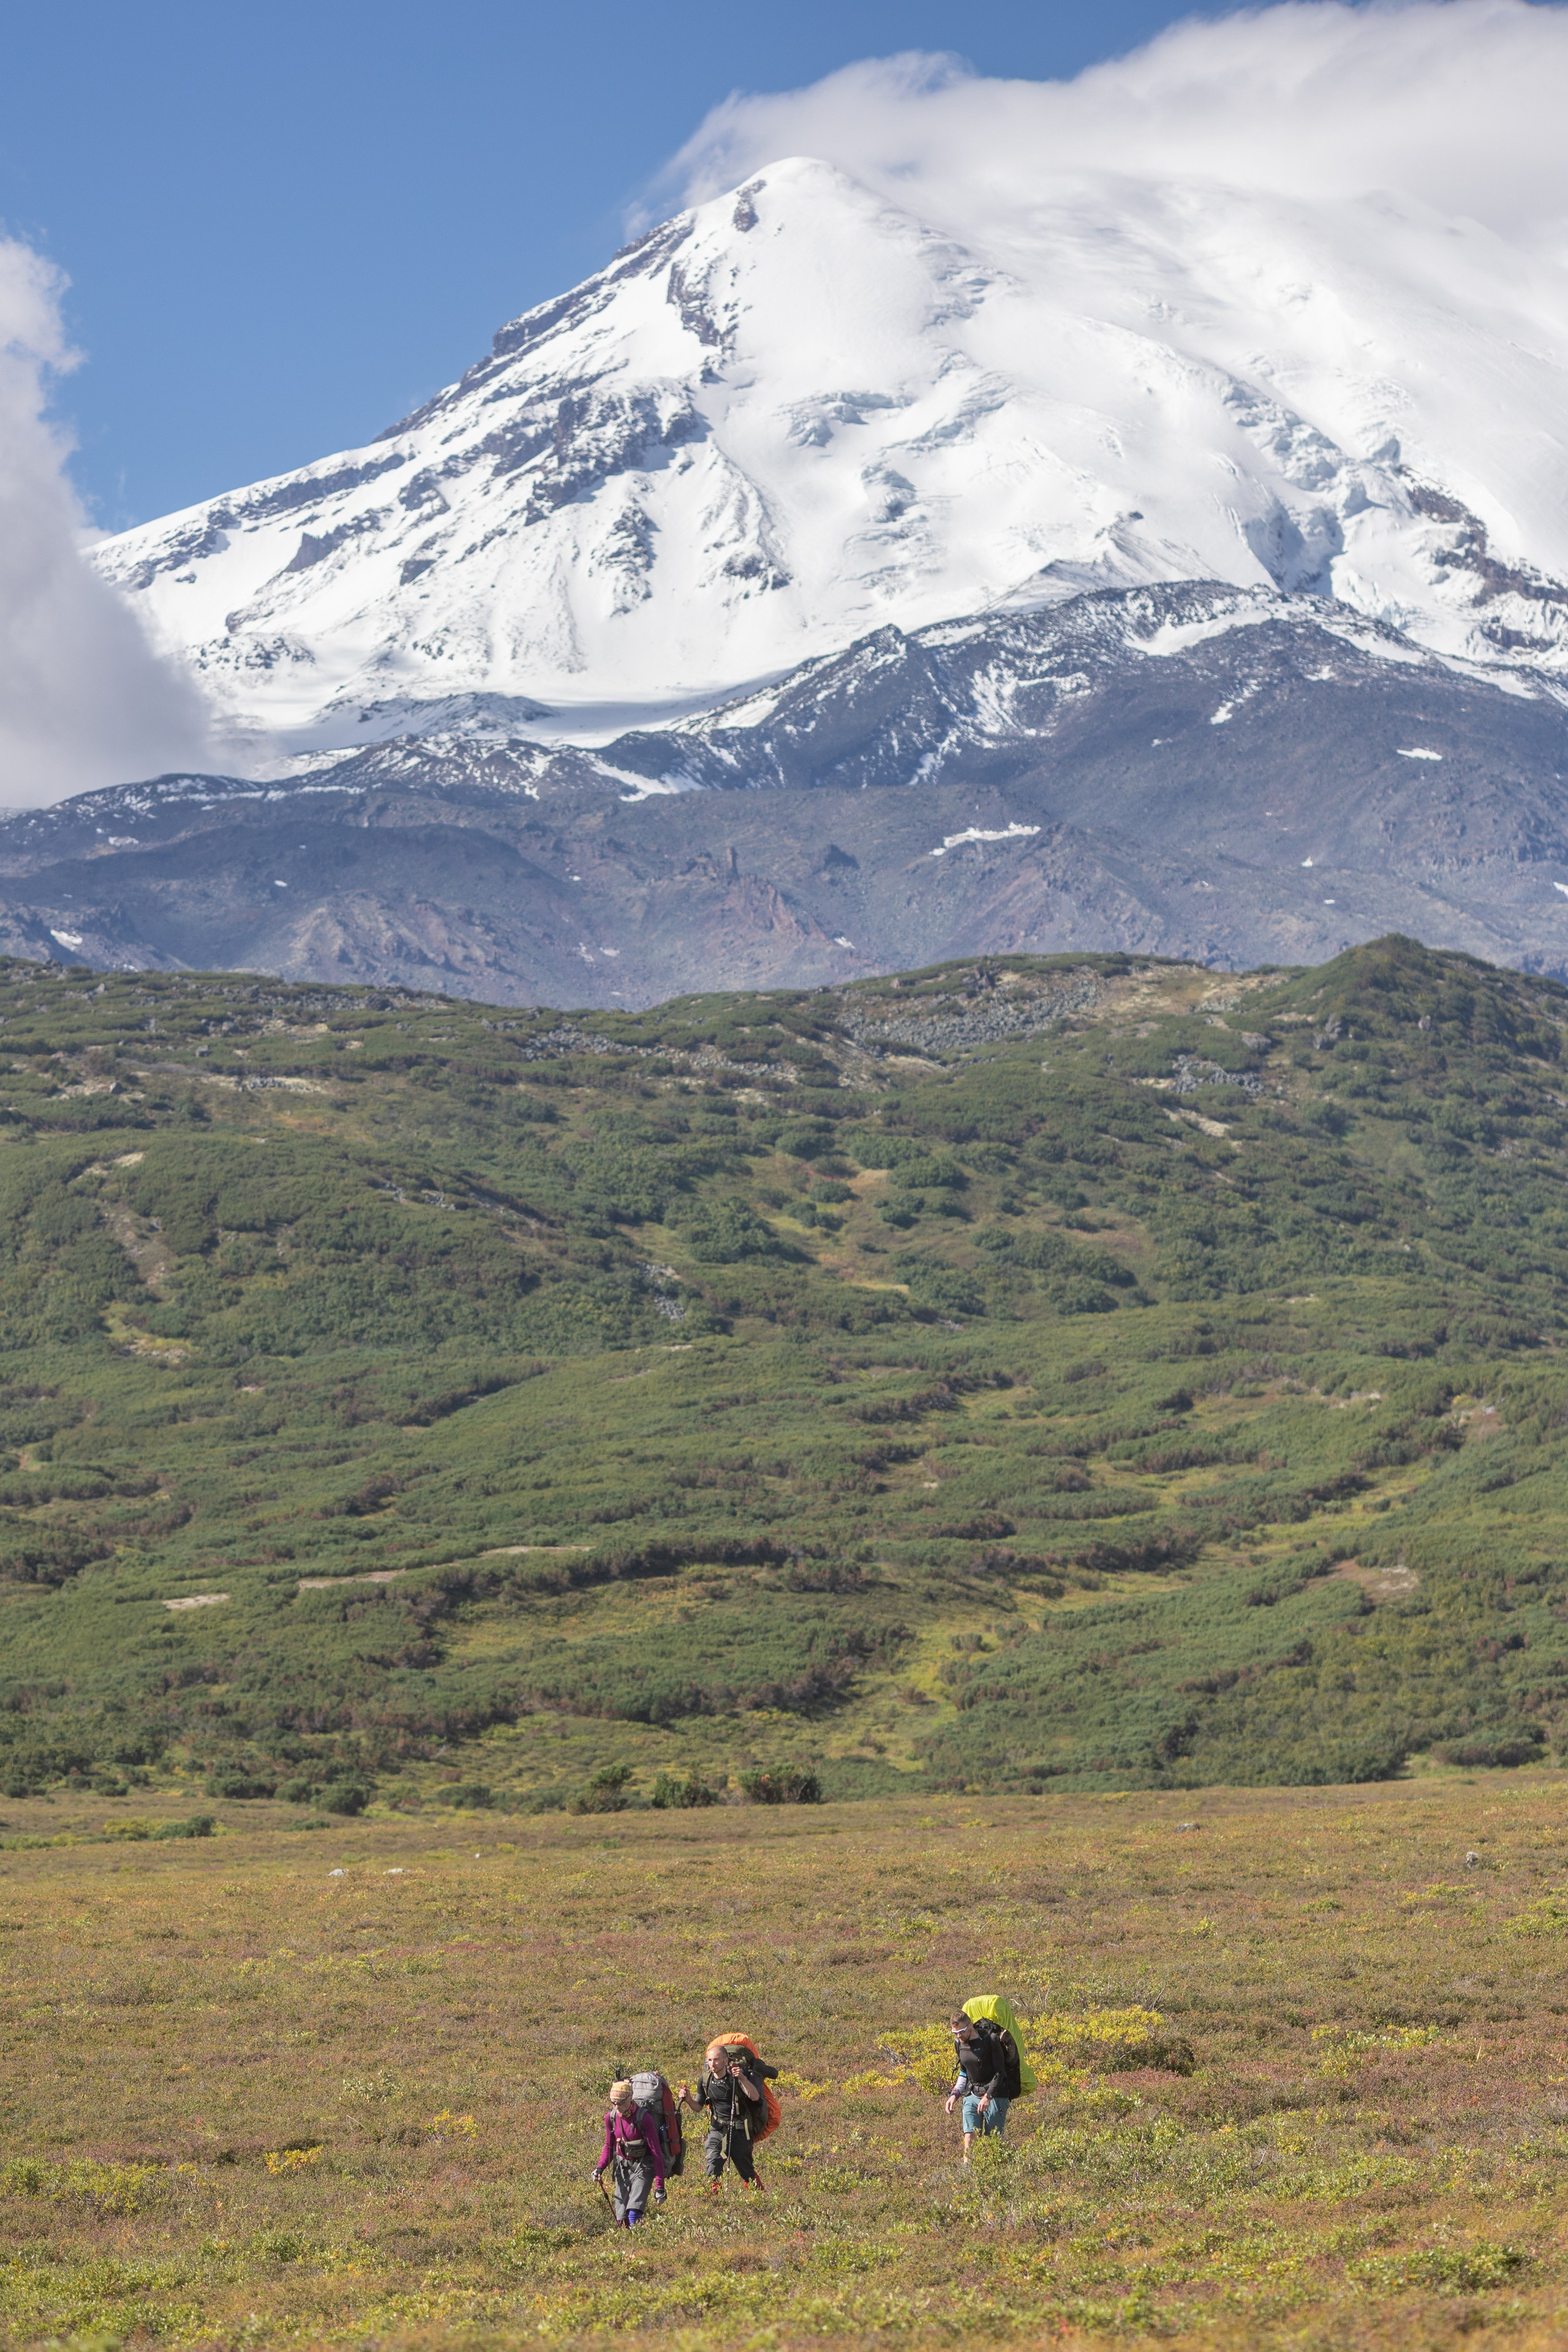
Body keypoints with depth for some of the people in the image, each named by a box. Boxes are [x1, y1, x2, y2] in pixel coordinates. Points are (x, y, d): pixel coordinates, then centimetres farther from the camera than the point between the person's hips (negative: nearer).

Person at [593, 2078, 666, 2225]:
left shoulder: (644, 2118, -20)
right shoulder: (611, 2118, -4)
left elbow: (656, 2152, -18)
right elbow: (609, 2147, 13)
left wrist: (659, 2187, -20)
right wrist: (600, 2168, -7)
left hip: (643, 2167, -5)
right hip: (622, 2167, 5)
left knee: (634, 2214, -22)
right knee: (622, 2220, 0)